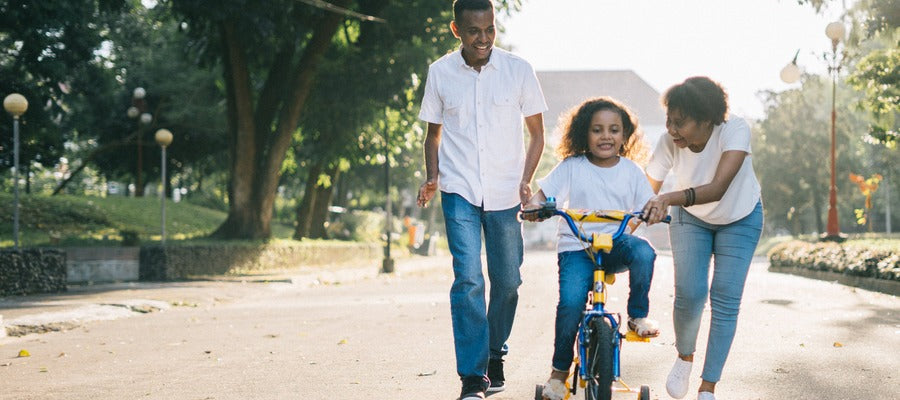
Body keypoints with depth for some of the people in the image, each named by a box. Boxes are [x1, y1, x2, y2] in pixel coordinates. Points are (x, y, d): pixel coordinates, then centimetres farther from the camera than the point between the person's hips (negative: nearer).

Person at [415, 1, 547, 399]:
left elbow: (536, 132, 6)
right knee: (468, 280, -13)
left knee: (507, 281, 8)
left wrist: (525, 180, -6)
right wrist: (431, 178, -2)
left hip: (505, 193, 1)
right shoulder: (439, 72, 1)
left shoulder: (518, 69, -2)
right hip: (459, 191, -1)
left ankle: (495, 356, 32)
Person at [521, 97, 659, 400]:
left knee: (643, 251, -33)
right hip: (577, 247, -1)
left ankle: (638, 315, -9)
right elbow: (544, 192, -2)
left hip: (616, 245, 1)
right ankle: (560, 371, -1)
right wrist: (534, 204, -25)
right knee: (570, 302, -23)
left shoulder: (631, 171, 7)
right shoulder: (572, 167, 1)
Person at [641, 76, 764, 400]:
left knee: (725, 300, -8)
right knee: (689, 294, -14)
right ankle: (684, 357, 17)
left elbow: (718, 188, -47)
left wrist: (669, 199, -61)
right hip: (690, 218, 1)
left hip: (740, 219, -1)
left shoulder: (735, 131, -35)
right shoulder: (669, 143, -28)